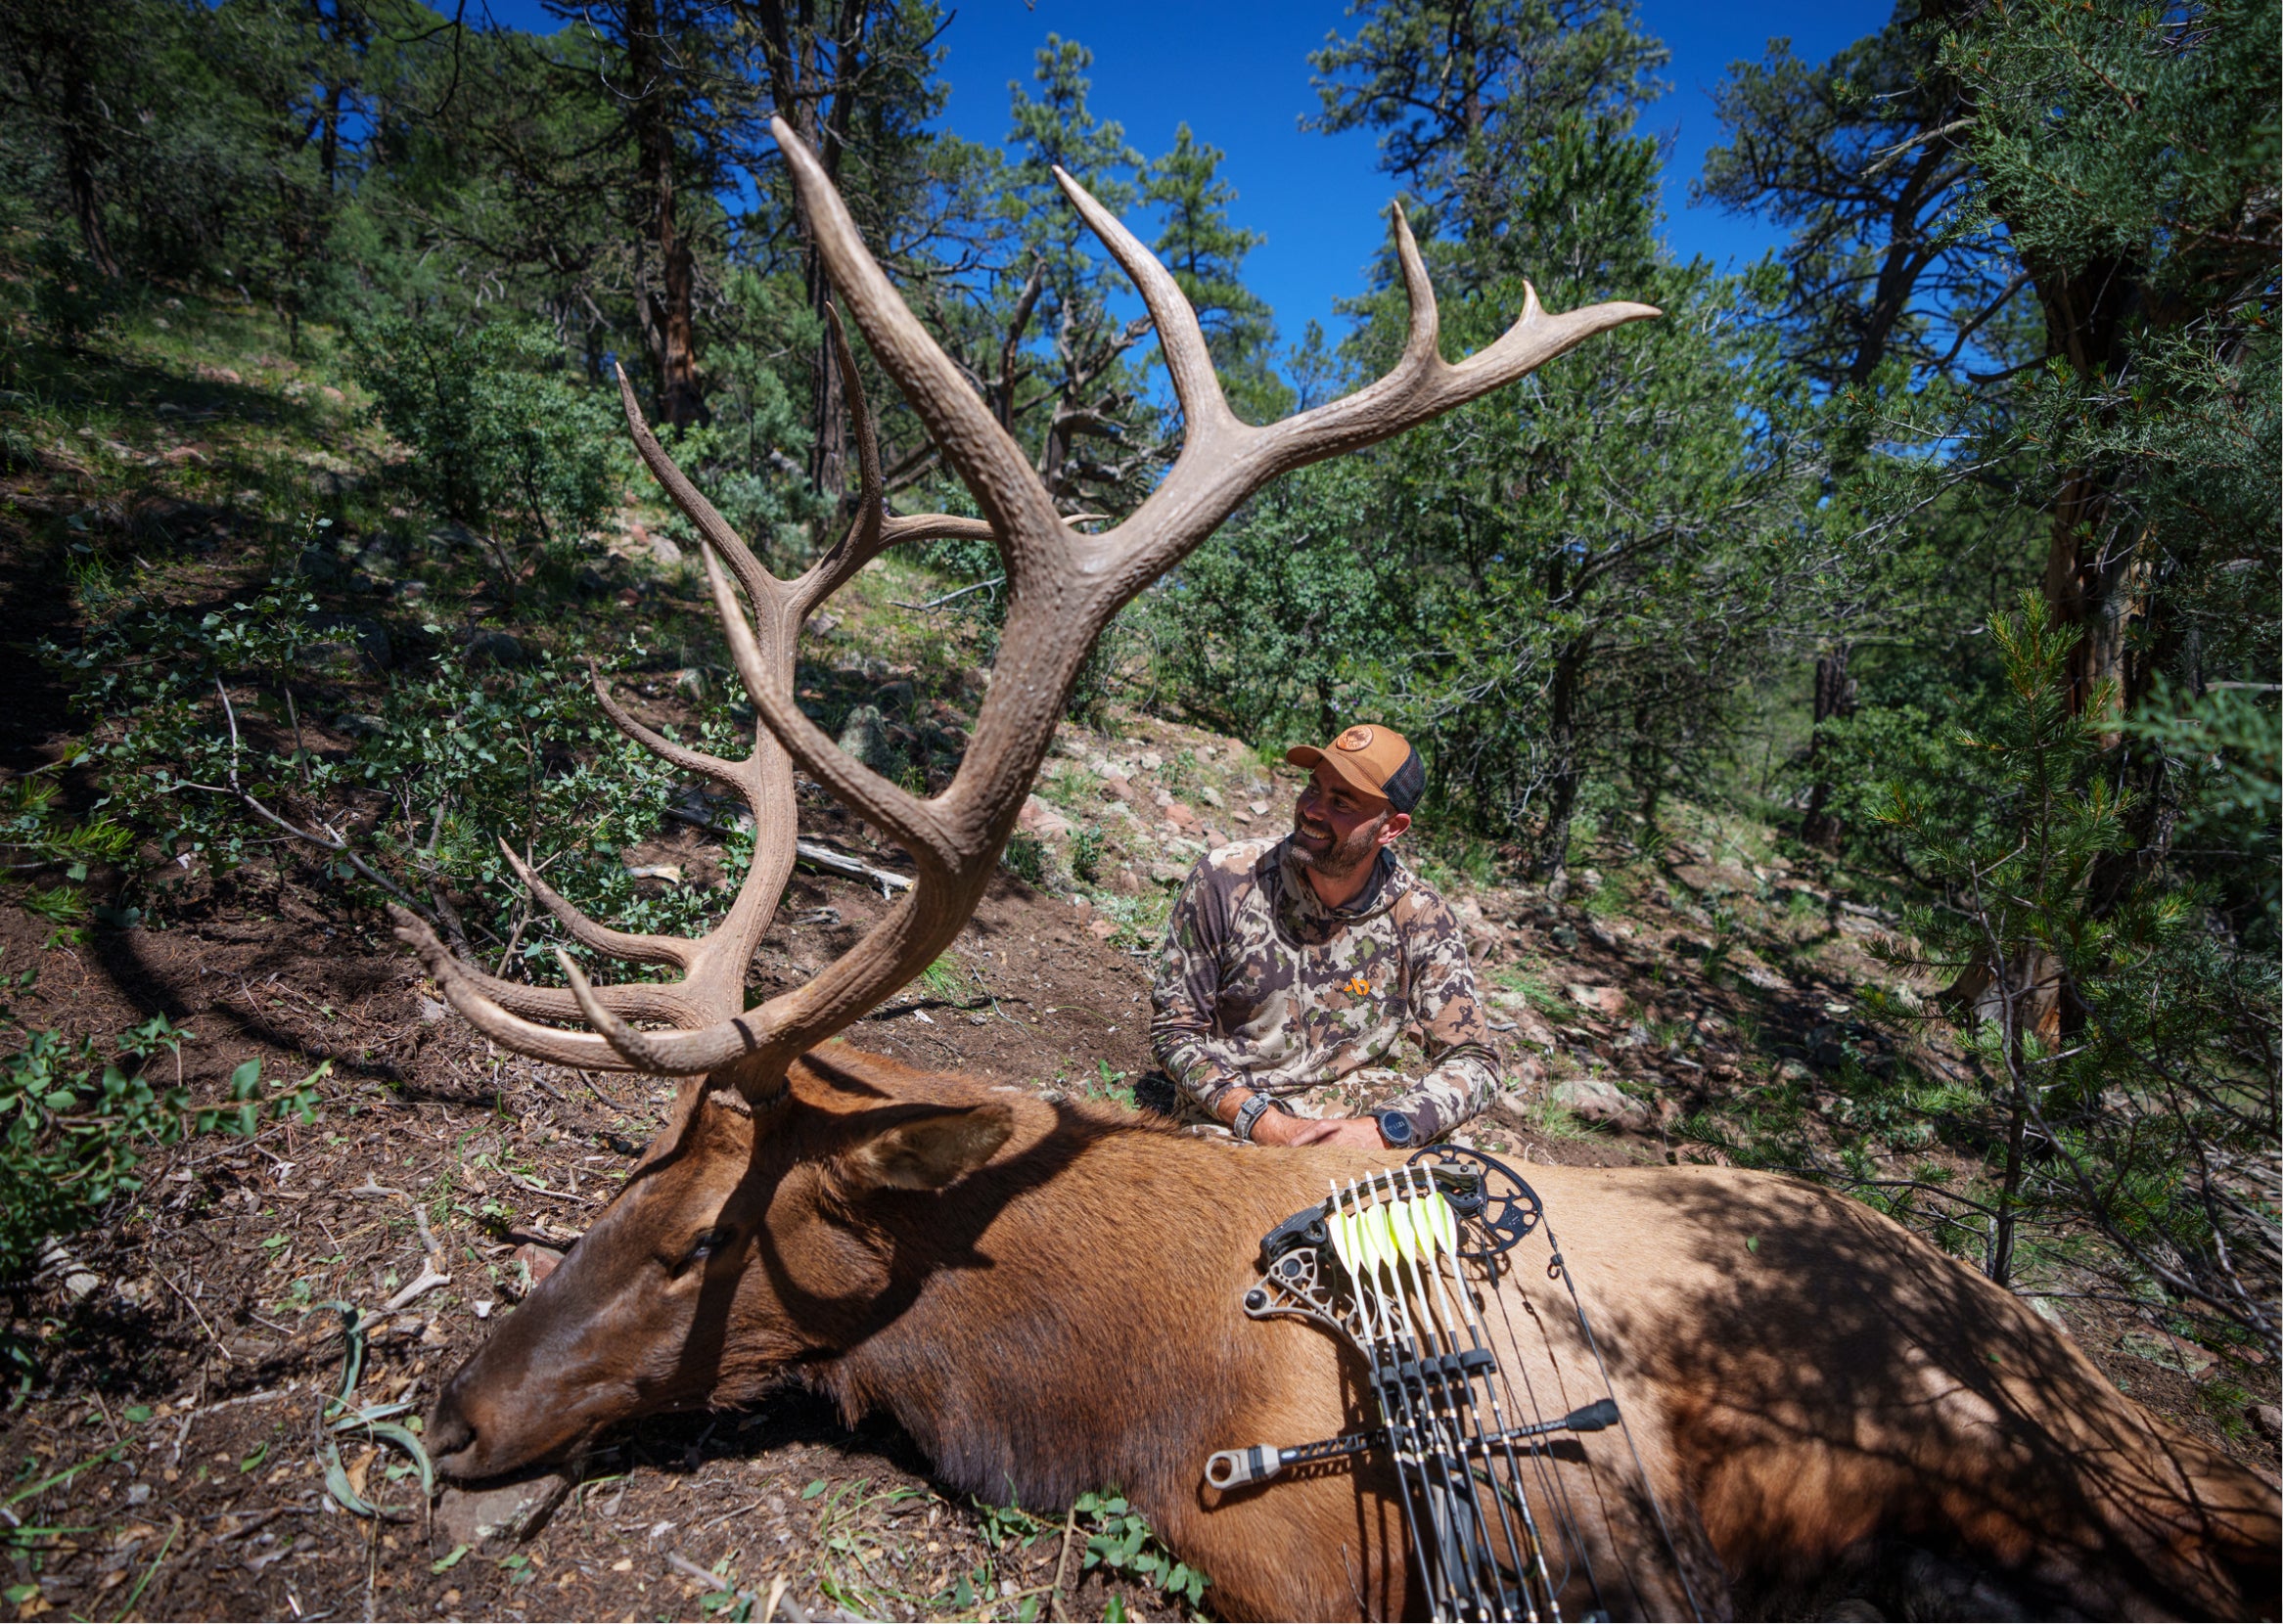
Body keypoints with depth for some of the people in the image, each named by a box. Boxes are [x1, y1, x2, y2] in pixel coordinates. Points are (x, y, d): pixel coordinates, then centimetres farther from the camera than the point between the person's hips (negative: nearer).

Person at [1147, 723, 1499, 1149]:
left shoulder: (1421, 917, -6)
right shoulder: (1225, 879, -10)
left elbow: (1473, 1061, -3)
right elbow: (1174, 1029, -5)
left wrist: (1382, 1131, -22)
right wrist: (1269, 1126, -17)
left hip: (1355, 1128, 4)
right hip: (1227, 1126, -3)